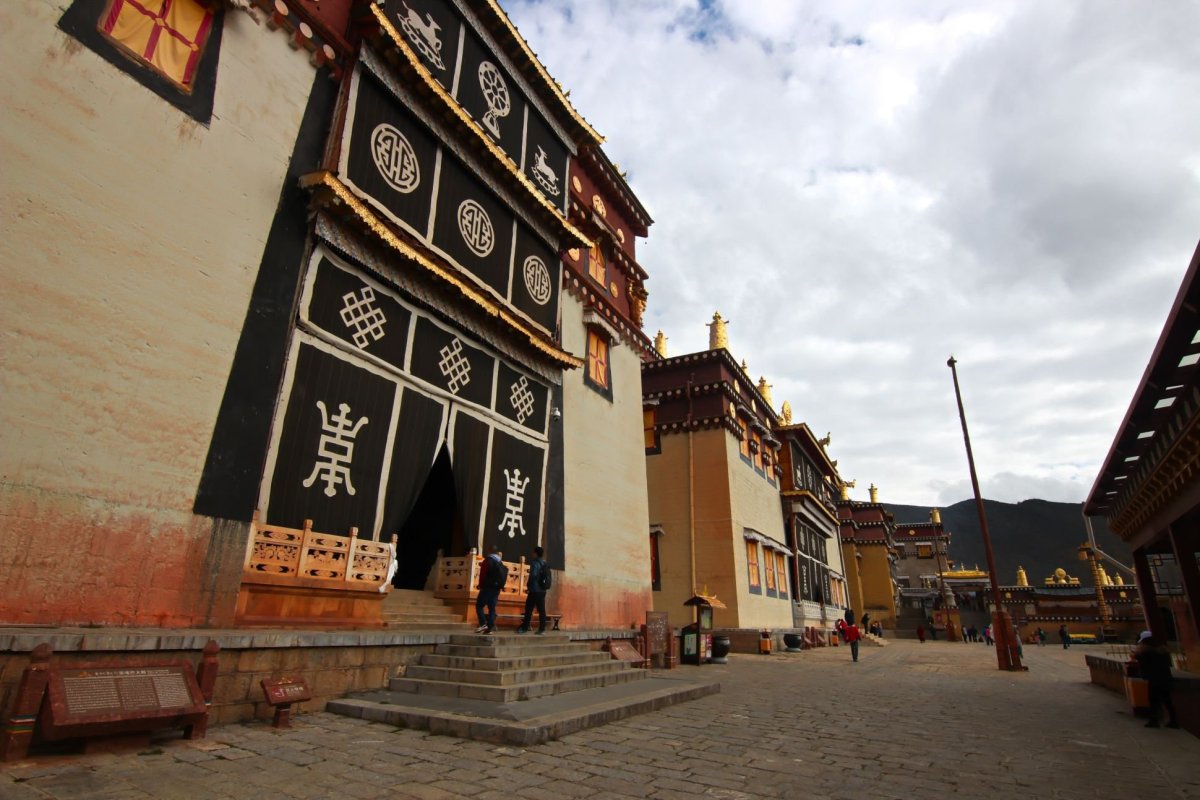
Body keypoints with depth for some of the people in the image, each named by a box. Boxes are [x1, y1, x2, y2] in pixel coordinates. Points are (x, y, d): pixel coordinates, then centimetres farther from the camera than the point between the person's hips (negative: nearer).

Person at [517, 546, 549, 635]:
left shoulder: (535, 563, -9)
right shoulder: (545, 564, 13)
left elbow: (533, 576, -18)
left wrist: (528, 587, -9)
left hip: (534, 590, -7)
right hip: (542, 590, 7)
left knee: (529, 609, -1)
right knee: (541, 610, 6)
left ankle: (524, 627, 0)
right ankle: (542, 629, 5)